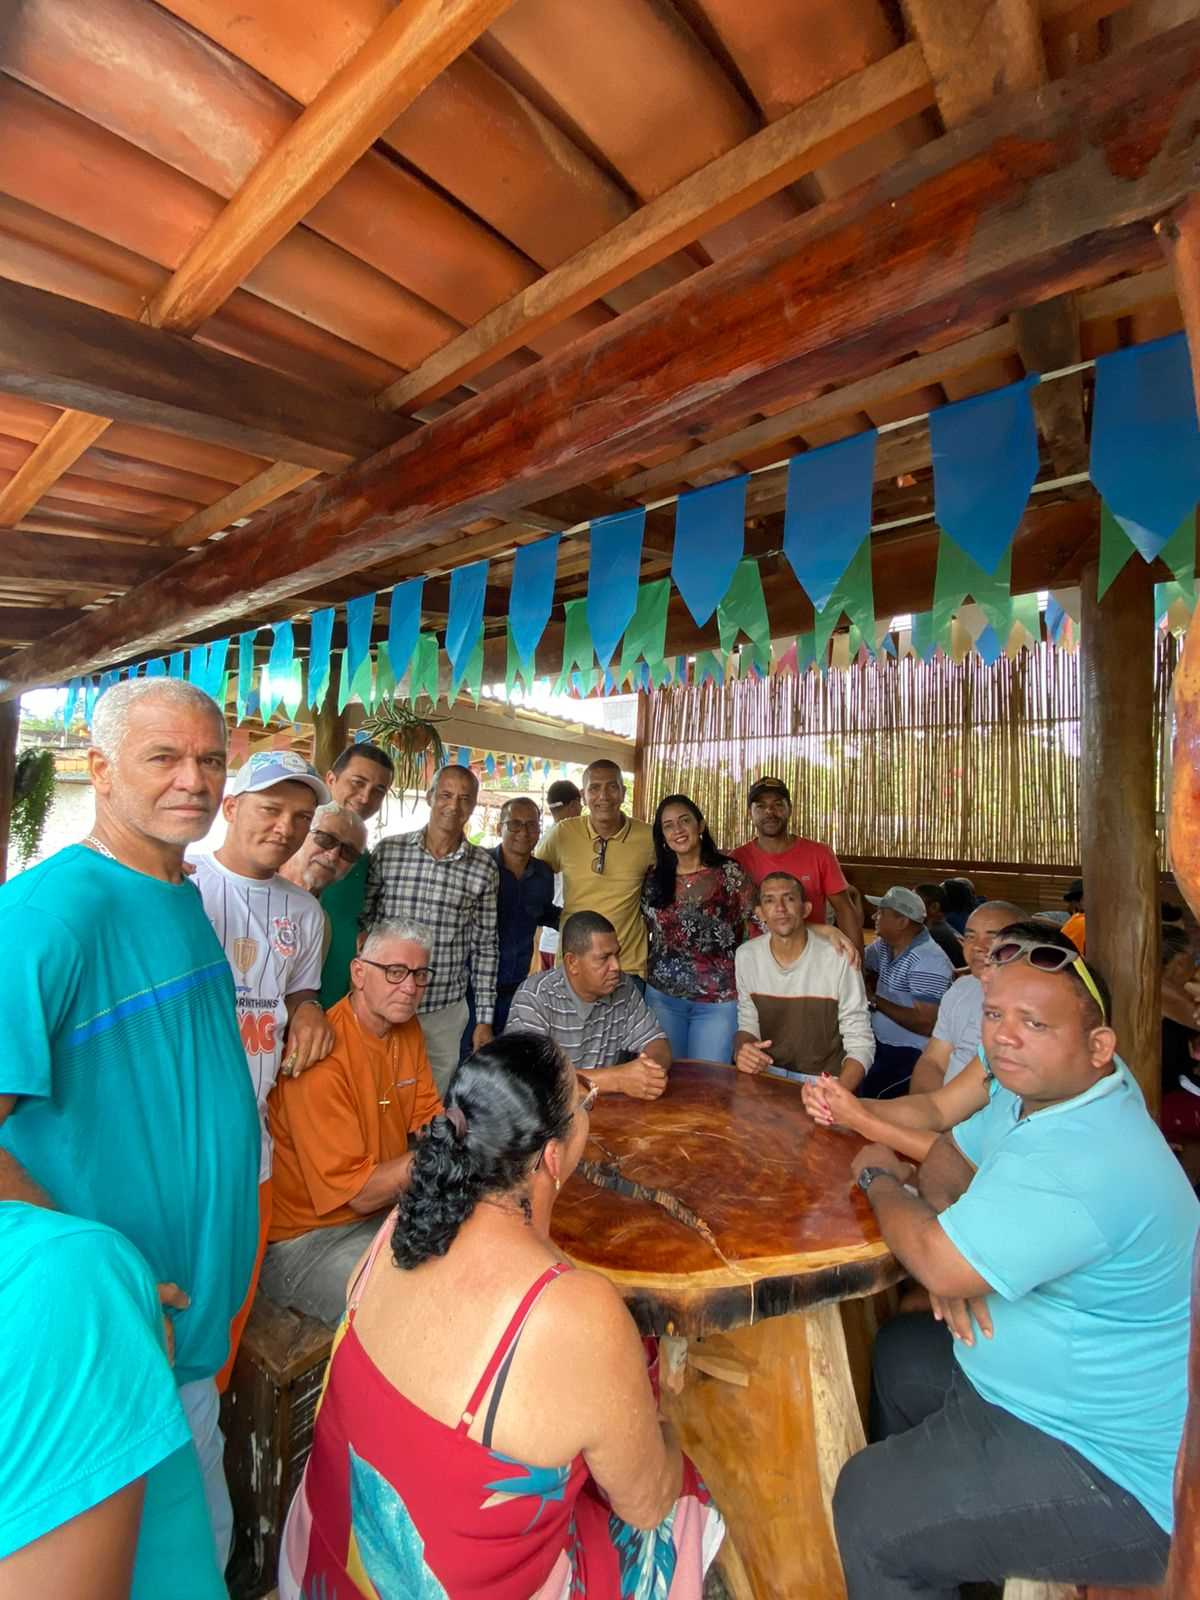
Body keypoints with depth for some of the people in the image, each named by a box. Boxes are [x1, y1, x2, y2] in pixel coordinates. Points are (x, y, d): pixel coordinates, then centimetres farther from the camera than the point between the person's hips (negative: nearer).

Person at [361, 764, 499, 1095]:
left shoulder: (484, 868, -2)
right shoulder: (387, 852, -4)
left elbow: (485, 947, 2)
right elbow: (362, 922, 3)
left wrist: (484, 1019, 3)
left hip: (445, 1012, 0)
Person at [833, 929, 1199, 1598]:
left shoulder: (1078, 1165, -35)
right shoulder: (1036, 1088, -5)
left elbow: (940, 1265, -29)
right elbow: (950, 1157, 7)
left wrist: (880, 1177, -10)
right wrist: (952, 1237, -13)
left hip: (1119, 1476, -9)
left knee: (868, 1507, -10)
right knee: (896, 1351, 24)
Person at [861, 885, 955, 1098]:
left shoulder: (927, 961, -22)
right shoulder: (885, 945, 3)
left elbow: (926, 1025, -25)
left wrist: (875, 1001, -18)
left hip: (910, 1056, -8)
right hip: (881, 1045, 8)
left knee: (868, 1099, -19)